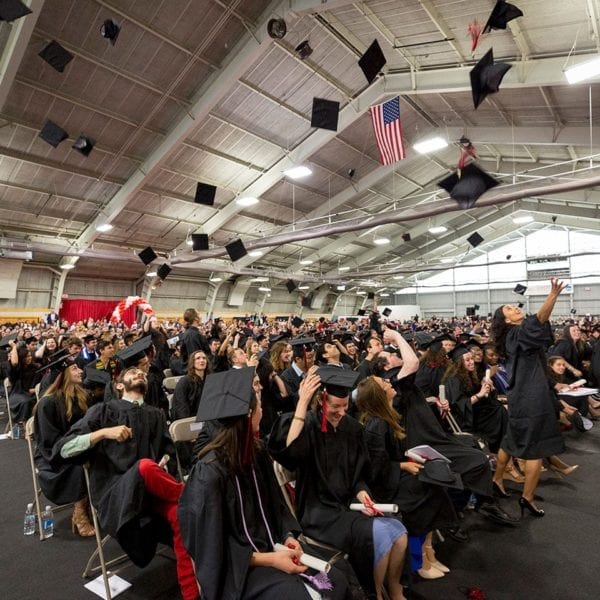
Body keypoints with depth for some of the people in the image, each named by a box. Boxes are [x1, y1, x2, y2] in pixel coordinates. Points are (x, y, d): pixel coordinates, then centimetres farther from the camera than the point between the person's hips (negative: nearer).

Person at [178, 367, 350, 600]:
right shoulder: (209, 472, -25)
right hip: (237, 564, -6)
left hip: (270, 545, 7)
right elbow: (213, 545, -19)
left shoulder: (257, 452, -2)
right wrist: (267, 559, -20)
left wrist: (288, 536, -8)